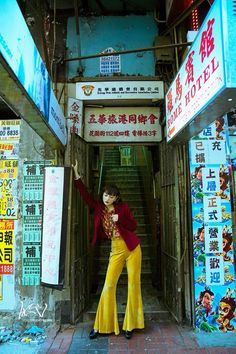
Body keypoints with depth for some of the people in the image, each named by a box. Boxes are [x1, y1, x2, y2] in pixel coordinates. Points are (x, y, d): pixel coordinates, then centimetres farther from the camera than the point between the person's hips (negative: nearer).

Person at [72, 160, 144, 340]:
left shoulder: (123, 207, -3)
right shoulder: (99, 207, 3)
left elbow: (134, 225, -3)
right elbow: (86, 195, -2)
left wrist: (119, 220, -19)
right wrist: (77, 175, -7)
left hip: (132, 248, -2)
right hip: (116, 250, 2)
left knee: (134, 285, 3)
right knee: (108, 285, 0)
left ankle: (130, 325, 17)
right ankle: (103, 326, 12)